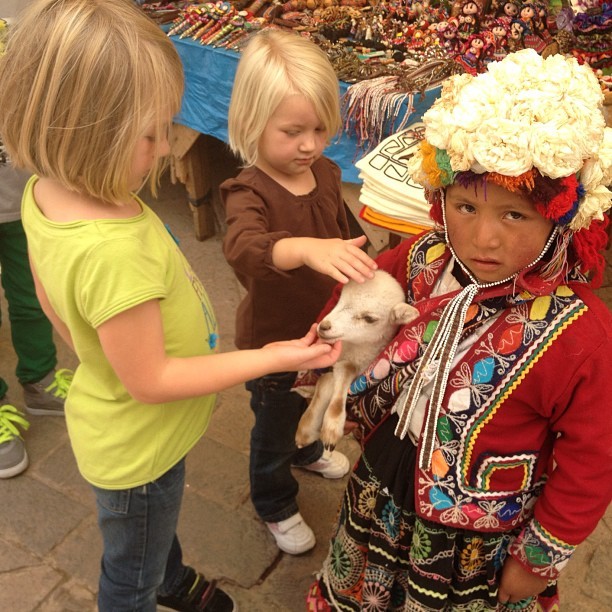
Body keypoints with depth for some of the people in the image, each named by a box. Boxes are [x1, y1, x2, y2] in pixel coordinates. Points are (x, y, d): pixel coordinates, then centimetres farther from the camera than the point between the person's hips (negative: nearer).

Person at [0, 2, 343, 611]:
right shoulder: (113, 252, -41)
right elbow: (150, 379, -29)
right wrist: (271, 358, -23)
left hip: (112, 422, 9)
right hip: (137, 450, -8)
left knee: (156, 528, 39)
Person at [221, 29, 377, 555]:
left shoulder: (326, 173, -10)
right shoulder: (250, 192, -31)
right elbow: (243, 247, -54)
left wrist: (359, 283, 17)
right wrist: (306, 249, -71)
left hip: (324, 324, 7)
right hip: (273, 339, -6)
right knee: (275, 424, 18)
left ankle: (308, 450, 66)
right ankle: (276, 506, 45)